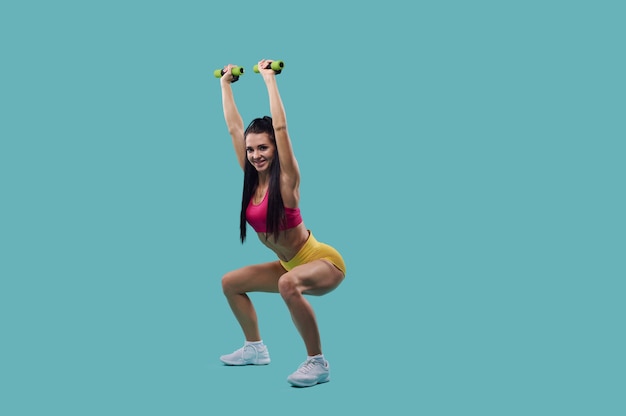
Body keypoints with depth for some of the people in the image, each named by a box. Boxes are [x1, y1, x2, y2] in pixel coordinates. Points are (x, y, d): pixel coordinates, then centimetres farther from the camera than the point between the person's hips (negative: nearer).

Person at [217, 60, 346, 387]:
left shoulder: (286, 179, -19)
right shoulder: (252, 177, -2)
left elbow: (280, 126, -27)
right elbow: (233, 127, 2)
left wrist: (269, 78, -23)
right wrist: (225, 83, 8)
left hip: (324, 262, -8)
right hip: (289, 264, 8)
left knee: (289, 284, -39)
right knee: (230, 283, 14)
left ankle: (318, 363, -27)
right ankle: (255, 349, 25)